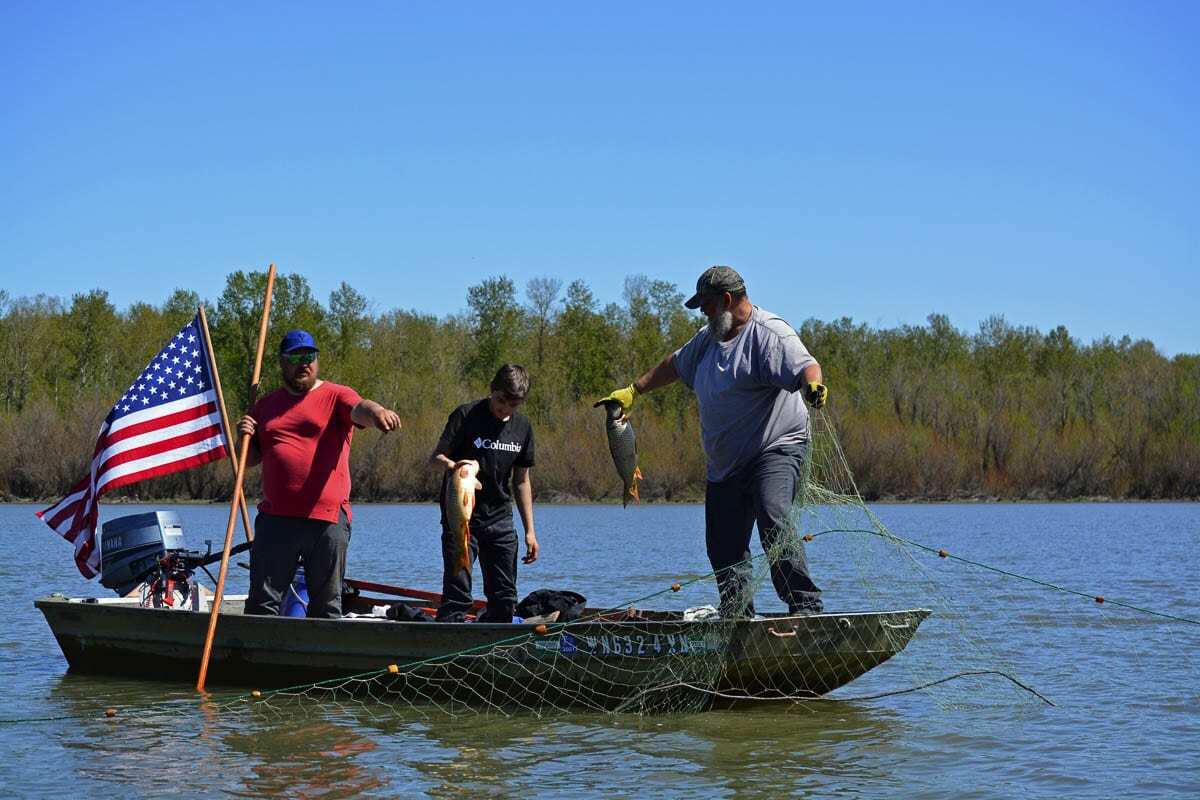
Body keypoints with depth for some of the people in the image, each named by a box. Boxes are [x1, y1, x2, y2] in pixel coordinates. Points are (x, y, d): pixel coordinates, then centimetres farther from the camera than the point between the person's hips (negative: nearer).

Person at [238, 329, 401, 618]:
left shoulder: (335, 396, 5)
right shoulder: (265, 405, 17)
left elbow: (360, 408, -18)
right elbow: (250, 460, 23)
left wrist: (377, 411, -42)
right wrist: (246, 437, 1)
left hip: (328, 520, -3)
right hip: (276, 518, 3)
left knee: (327, 603, 6)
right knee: (262, 602, 2)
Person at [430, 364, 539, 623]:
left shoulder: (522, 427, 7)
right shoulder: (466, 415, -8)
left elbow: (522, 480, 13)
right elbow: (435, 458, -9)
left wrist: (530, 531, 10)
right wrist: (451, 466, -34)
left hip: (500, 521, 5)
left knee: (505, 598, 5)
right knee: (457, 595, -11)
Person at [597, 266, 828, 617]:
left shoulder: (770, 333, -11)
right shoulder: (711, 336, 18)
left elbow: (805, 365, -26)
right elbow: (675, 364, 32)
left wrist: (813, 385, -49)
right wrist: (633, 391, 35)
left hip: (776, 448, -9)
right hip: (725, 465, 9)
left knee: (772, 519, -28)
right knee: (724, 549, 5)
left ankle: (806, 605, -26)